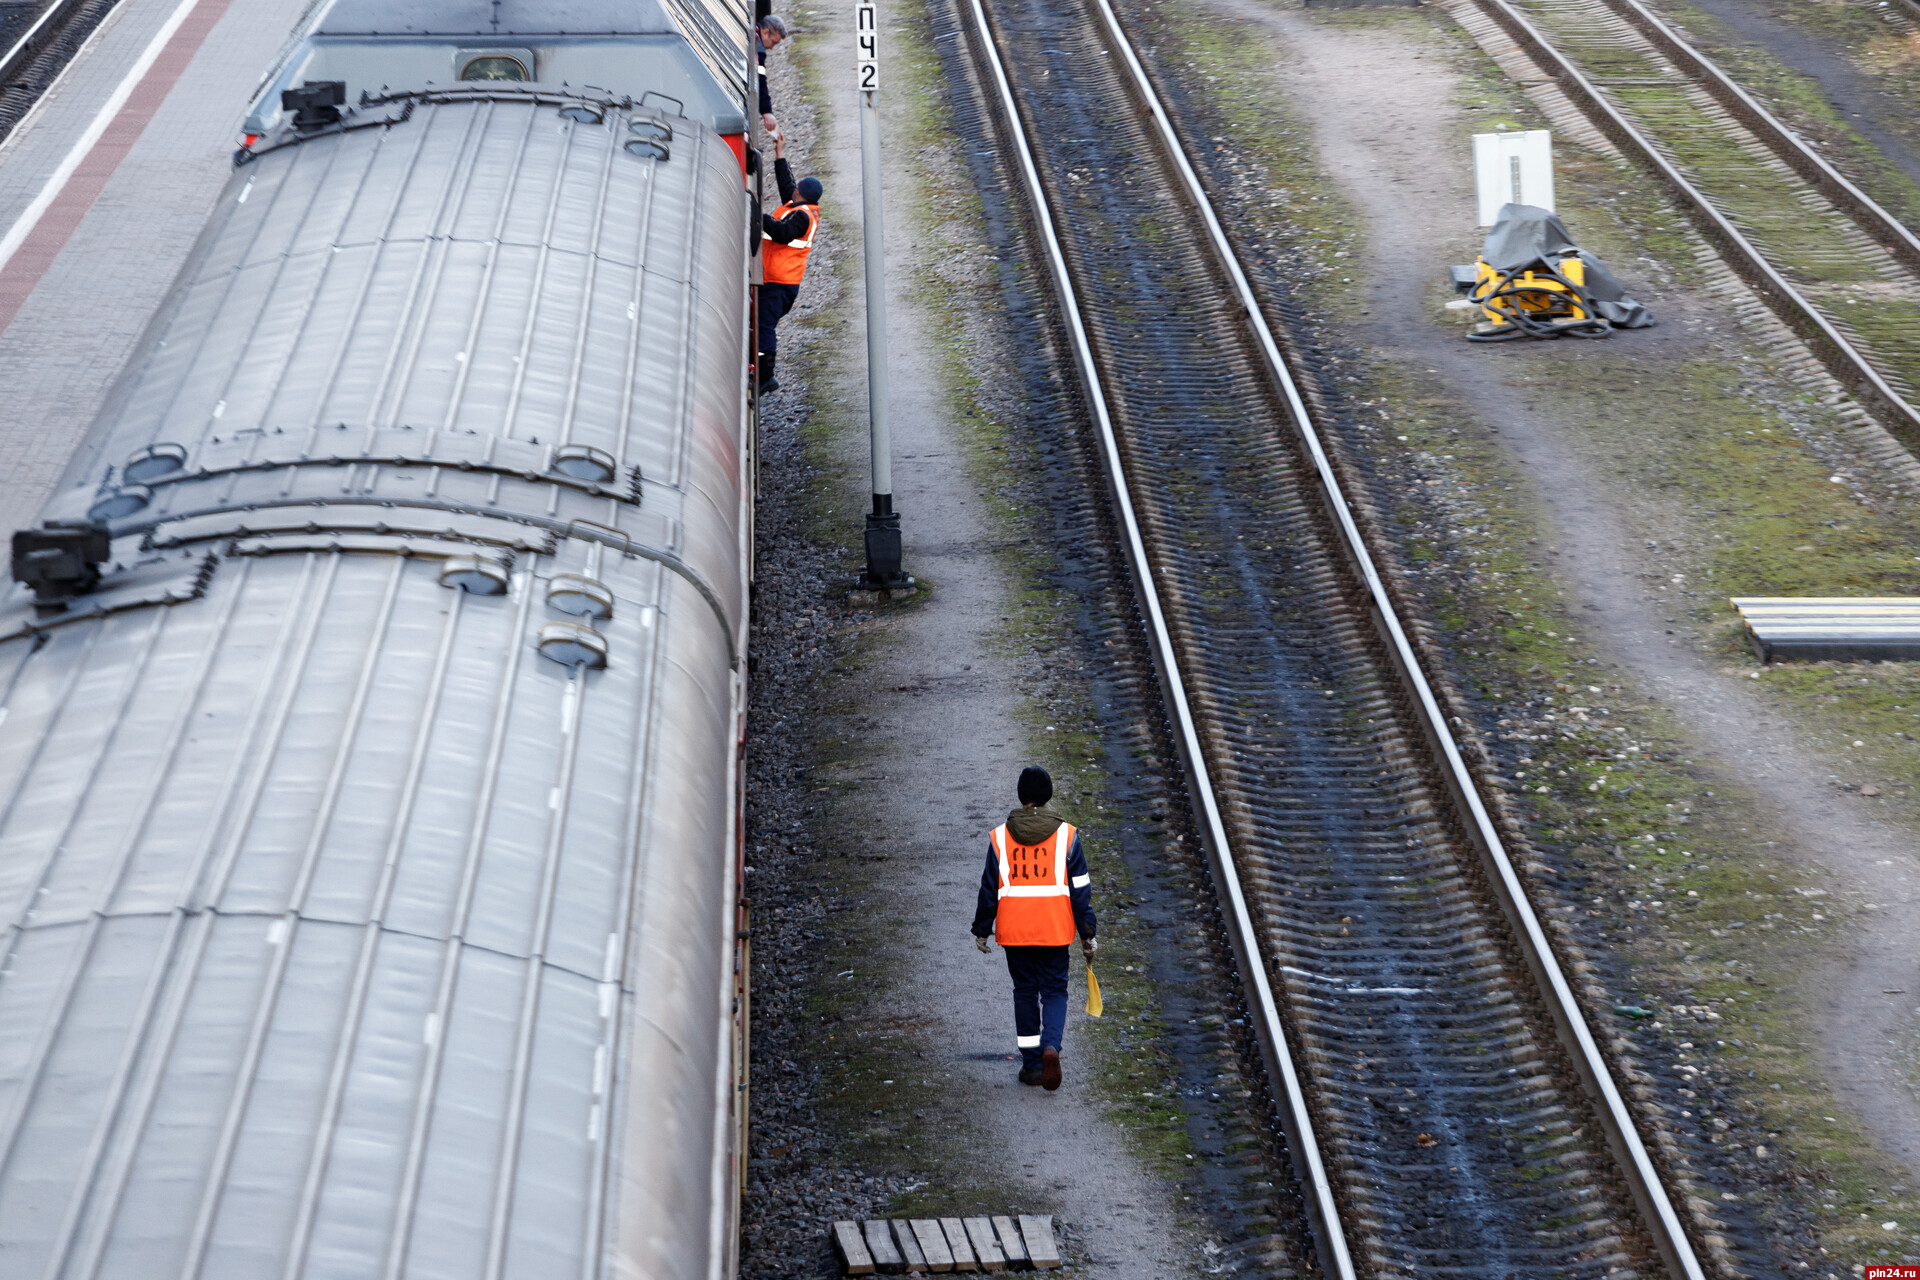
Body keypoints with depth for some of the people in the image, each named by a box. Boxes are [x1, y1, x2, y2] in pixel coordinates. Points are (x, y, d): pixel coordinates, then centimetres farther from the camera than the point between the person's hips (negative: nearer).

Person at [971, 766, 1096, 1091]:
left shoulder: (1000, 837, -2)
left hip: (1014, 930, 1)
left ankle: (1031, 1065, 14)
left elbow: (989, 889, 2)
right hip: (1054, 930, -1)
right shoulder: (1066, 835, -3)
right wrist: (1087, 934, 5)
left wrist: (981, 930, 12)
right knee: (1054, 991, 8)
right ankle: (1050, 1047, -17)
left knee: (1025, 992, 13)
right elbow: (1081, 890, -1)